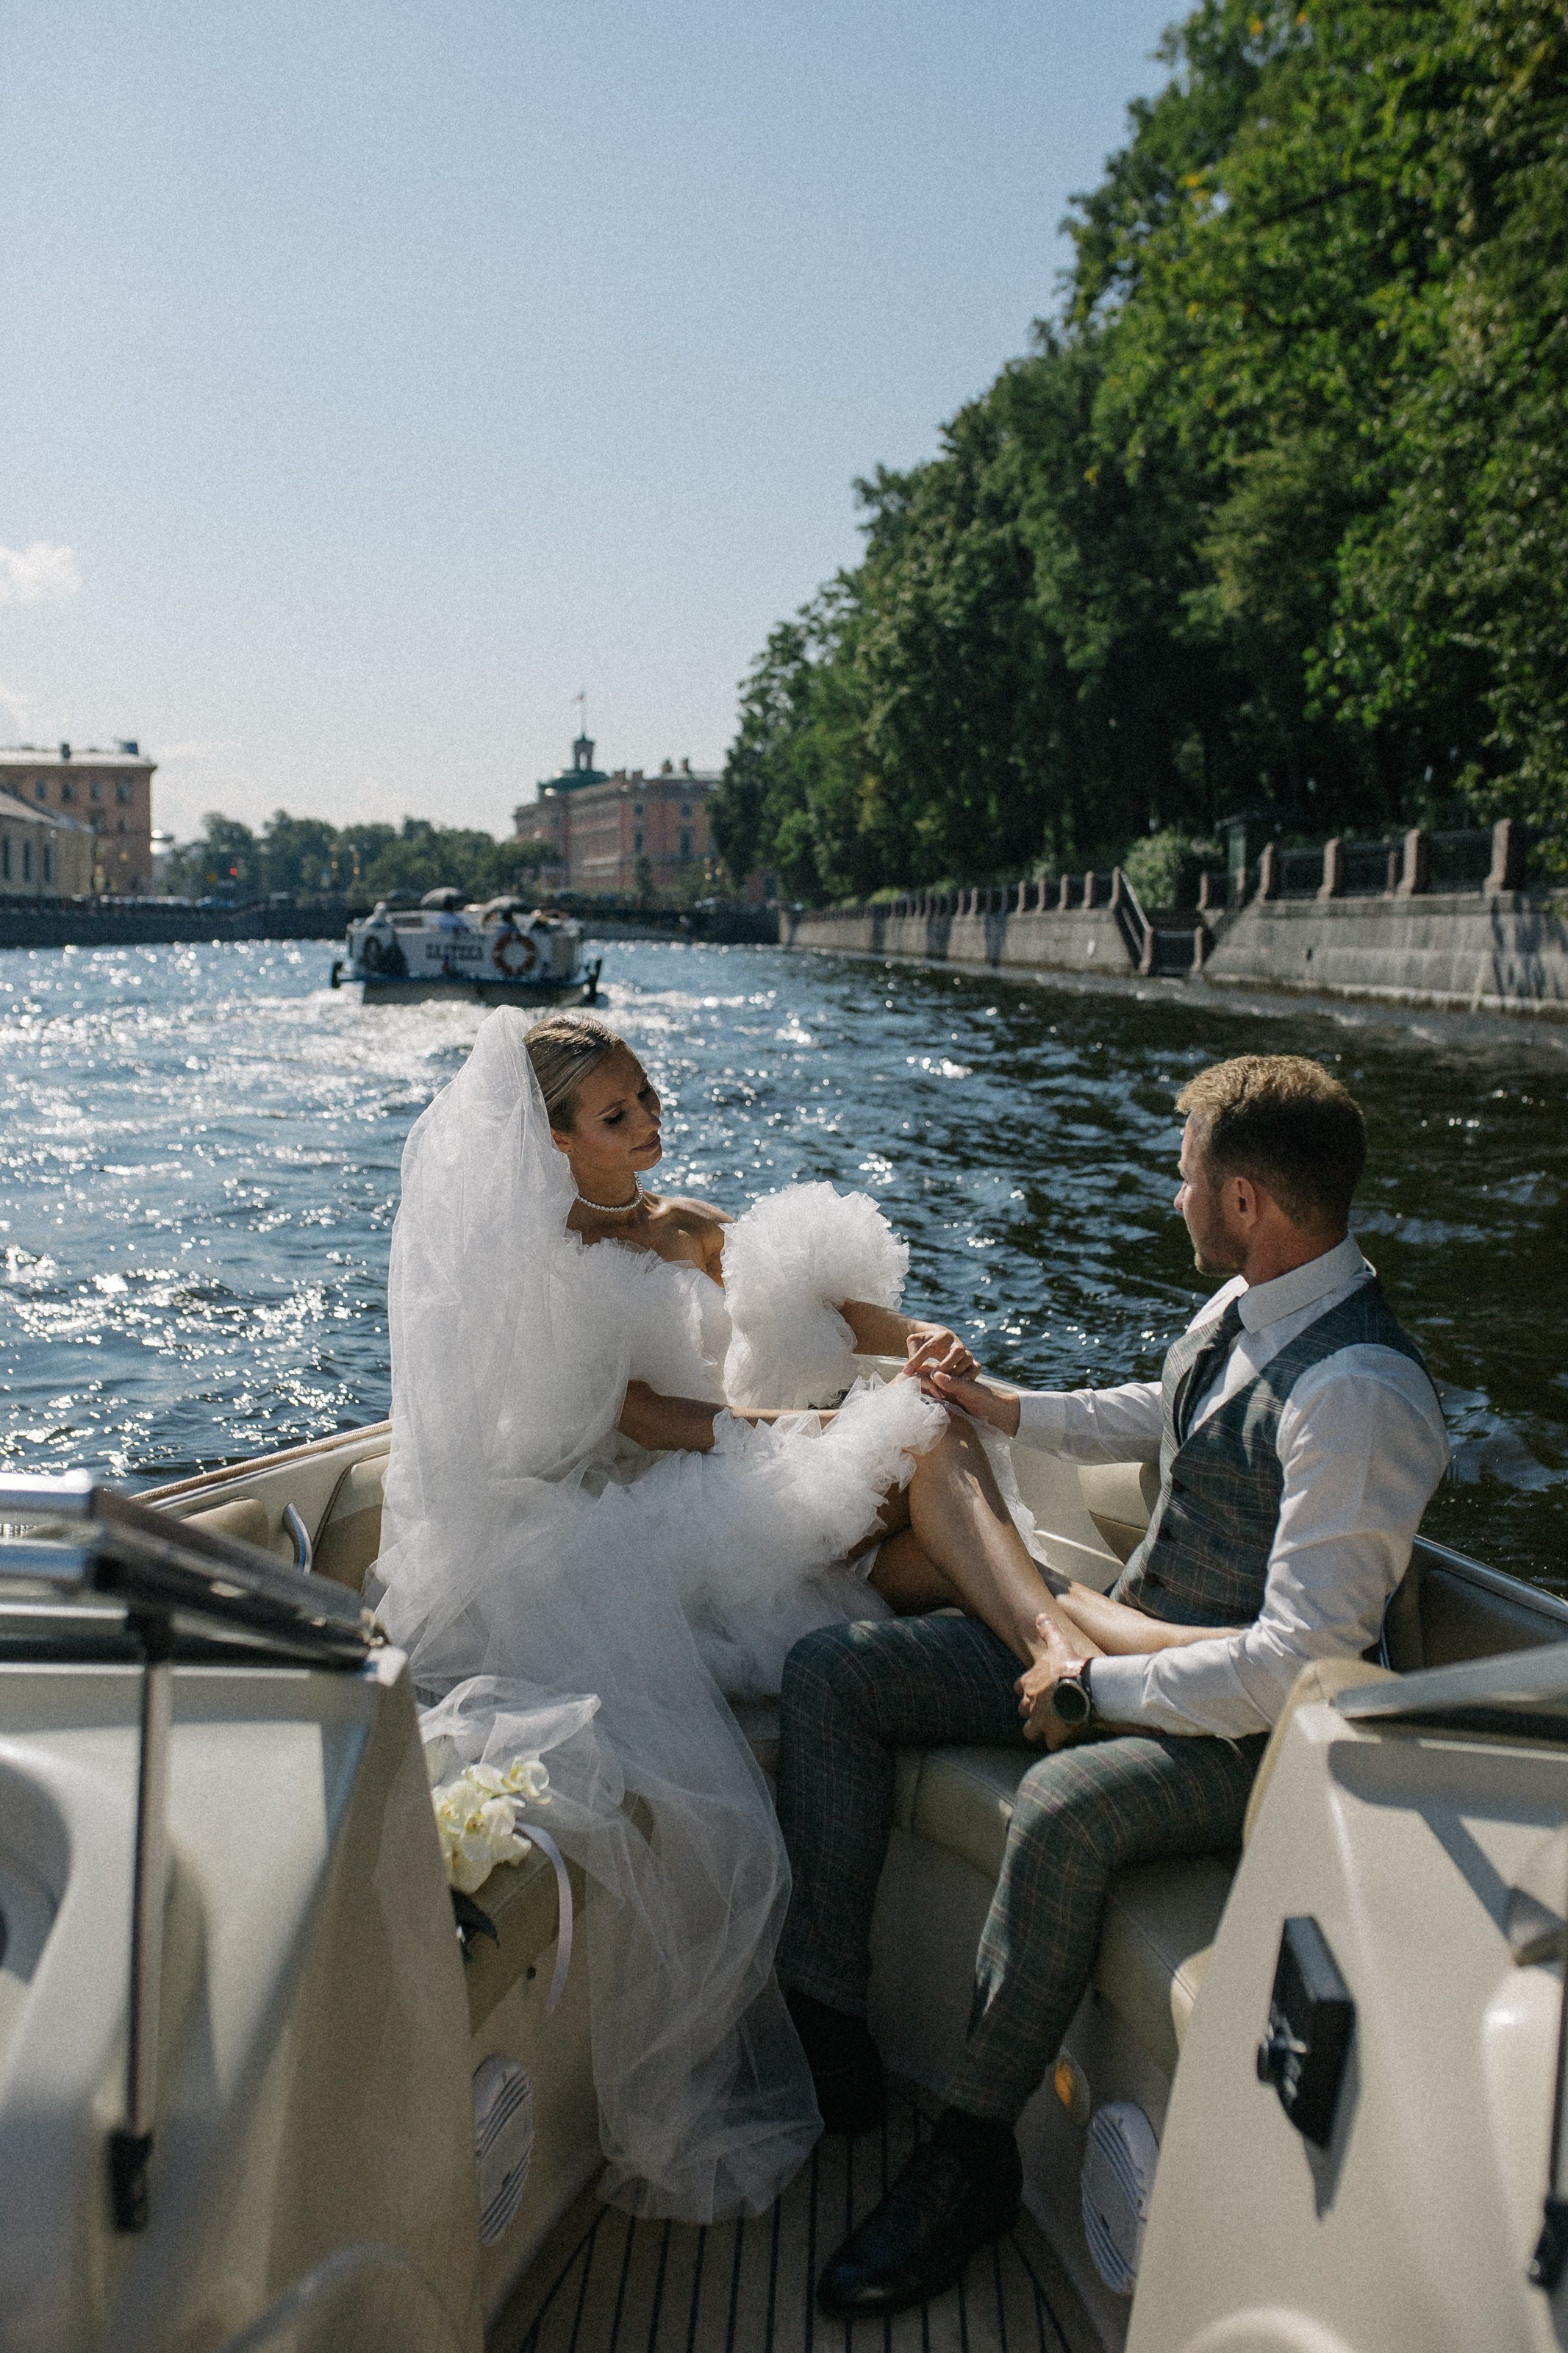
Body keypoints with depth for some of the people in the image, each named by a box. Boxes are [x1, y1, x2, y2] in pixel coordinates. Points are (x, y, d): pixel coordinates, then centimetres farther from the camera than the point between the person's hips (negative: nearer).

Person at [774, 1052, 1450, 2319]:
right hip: (1122, 1633, 9)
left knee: (1064, 1806, -39)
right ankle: (826, 2033, 4)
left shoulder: (1359, 1394, -28)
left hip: (1243, 1725, -9)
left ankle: (973, 2152, -14)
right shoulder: (1242, 1306, -1)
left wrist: (1096, 1686, -22)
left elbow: (1303, 1659, -29)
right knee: (828, 1671, -1)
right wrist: (1010, 1409, 25)